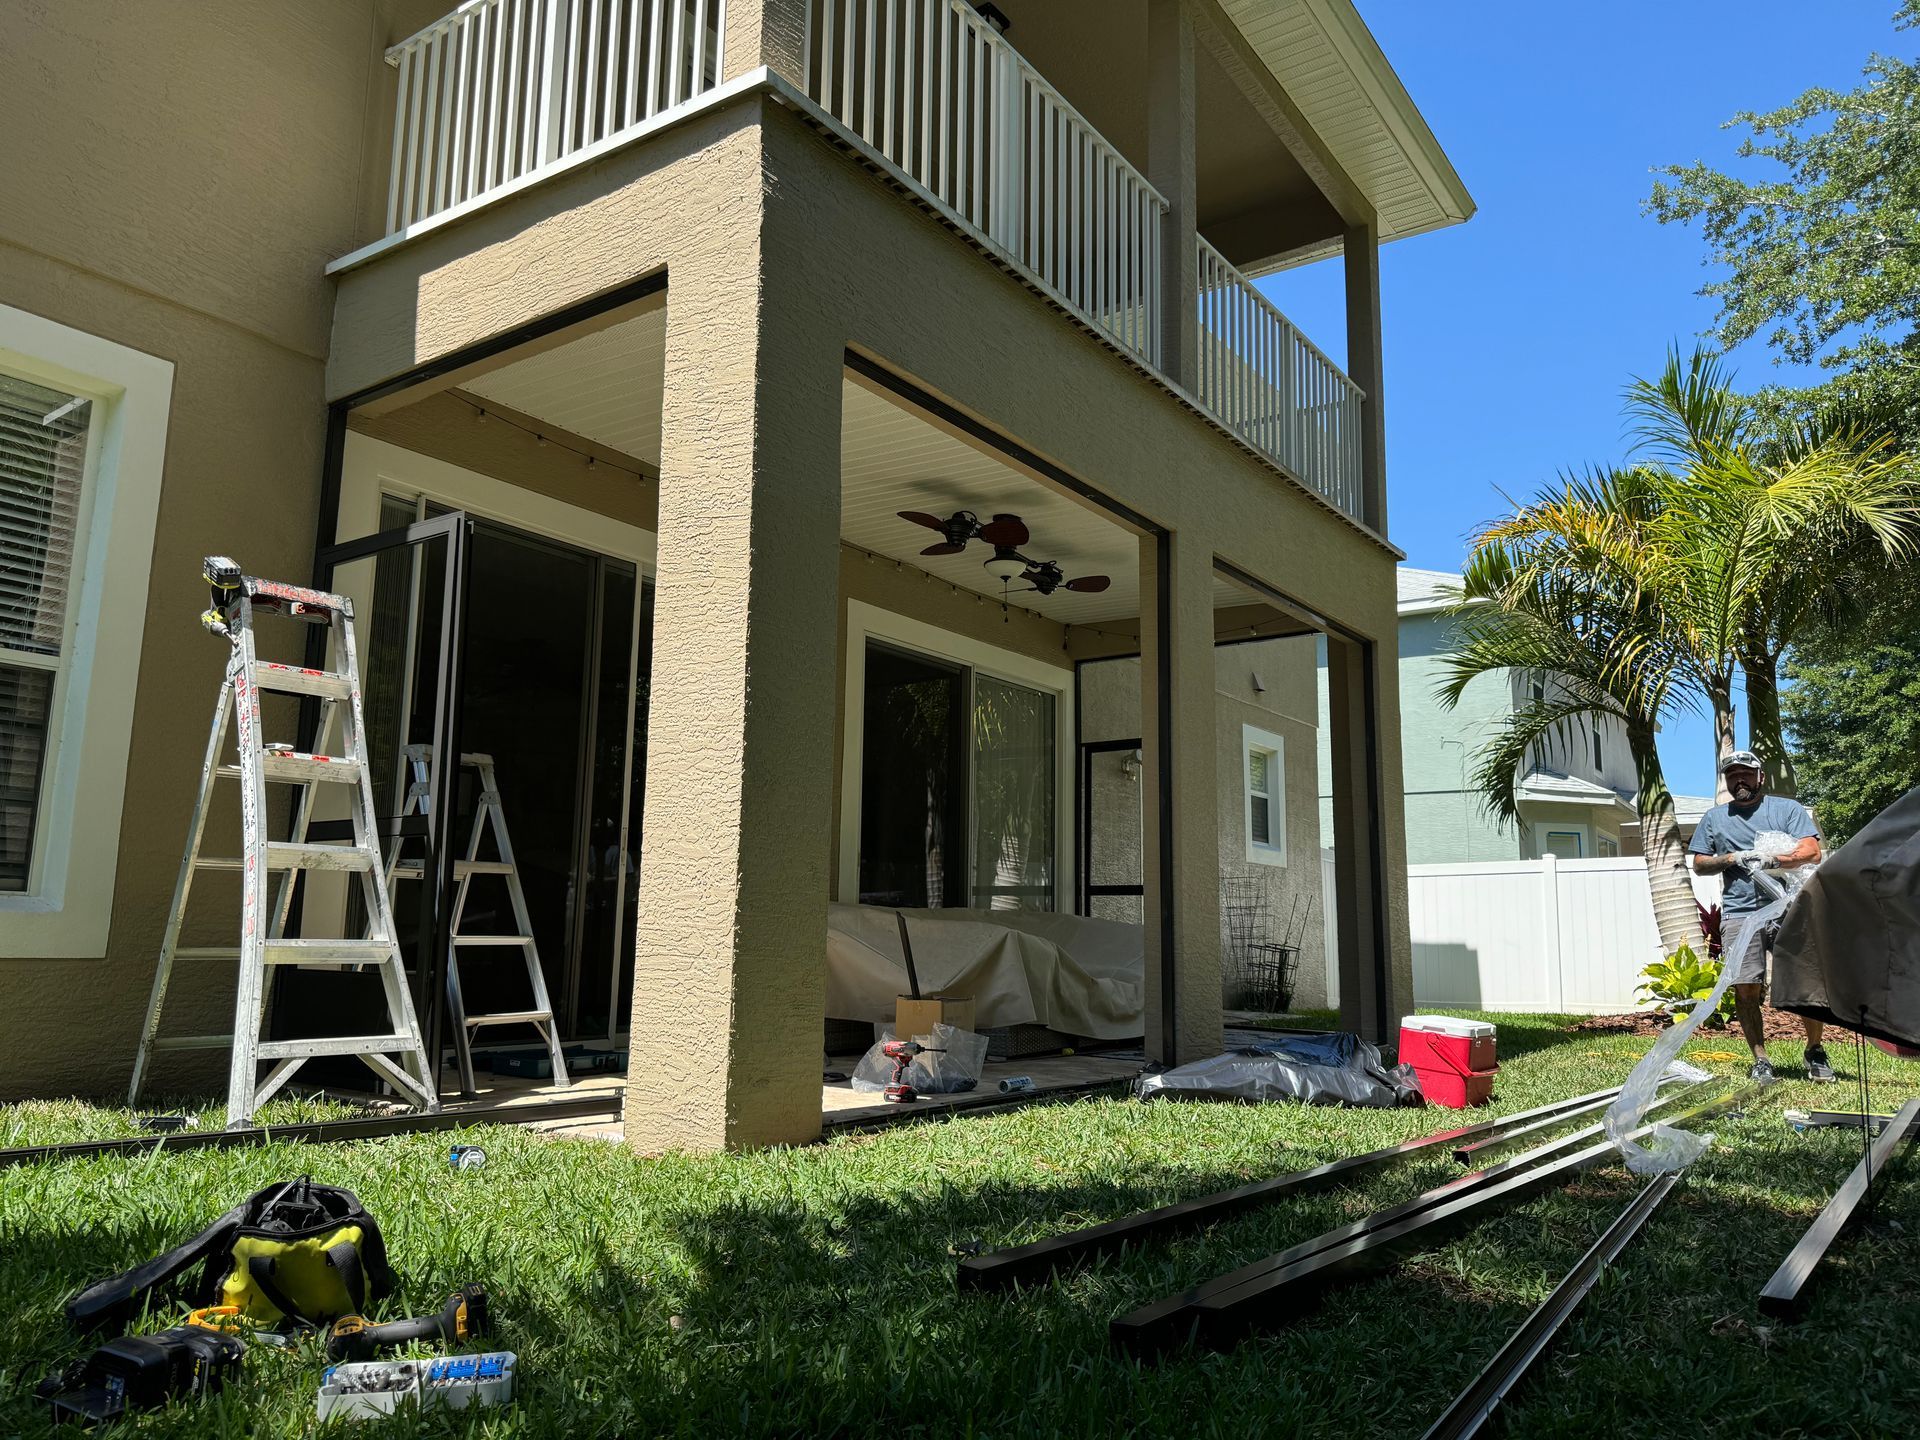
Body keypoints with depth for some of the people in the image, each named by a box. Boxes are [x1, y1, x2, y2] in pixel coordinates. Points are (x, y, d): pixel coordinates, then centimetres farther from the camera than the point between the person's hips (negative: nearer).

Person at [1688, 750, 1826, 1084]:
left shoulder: (1788, 808, 10)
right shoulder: (1714, 818, 17)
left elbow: (1812, 852, -1)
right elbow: (1699, 865, 17)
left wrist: (1773, 860, -17)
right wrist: (1731, 859, -2)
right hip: (1739, 913, 2)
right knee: (1746, 988, -4)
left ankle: (1815, 1051, 17)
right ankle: (1760, 1060, 5)